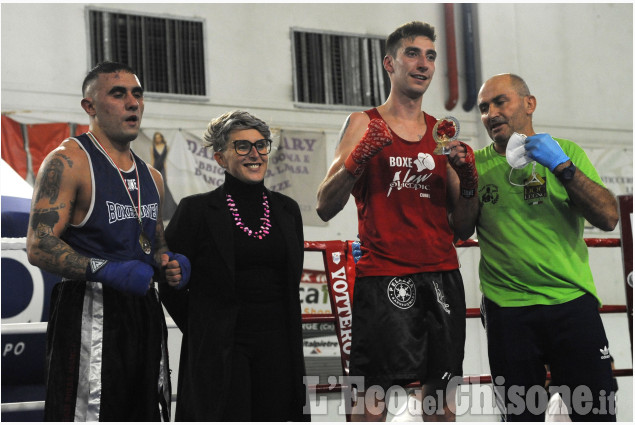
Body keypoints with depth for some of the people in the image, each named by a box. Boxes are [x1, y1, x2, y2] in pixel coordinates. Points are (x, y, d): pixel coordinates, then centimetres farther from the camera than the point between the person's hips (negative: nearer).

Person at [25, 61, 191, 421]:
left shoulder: (151, 177, 17)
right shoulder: (69, 162, -7)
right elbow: (39, 247, -15)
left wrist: (168, 264, 4)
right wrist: (107, 270, -26)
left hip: (144, 314, 8)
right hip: (91, 316, -7)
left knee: (147, 414, 10)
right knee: (87, 414, -10)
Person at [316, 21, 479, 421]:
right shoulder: (364, 124, 5)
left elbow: (463, 230, 16)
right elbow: (325, 208, -4)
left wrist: (468, 181, -1)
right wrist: (358, 158, -16)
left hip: (442, 278, 4)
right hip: (383, 279, -4)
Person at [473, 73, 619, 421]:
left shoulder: (566, 152, 7)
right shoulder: (477, 164, 7)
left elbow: (608, 218, -3)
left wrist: (562, 166, -13)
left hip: (571, 302, 0)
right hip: (507, 310, 0)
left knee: (596, 412, 1)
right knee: (521, 414, 5)